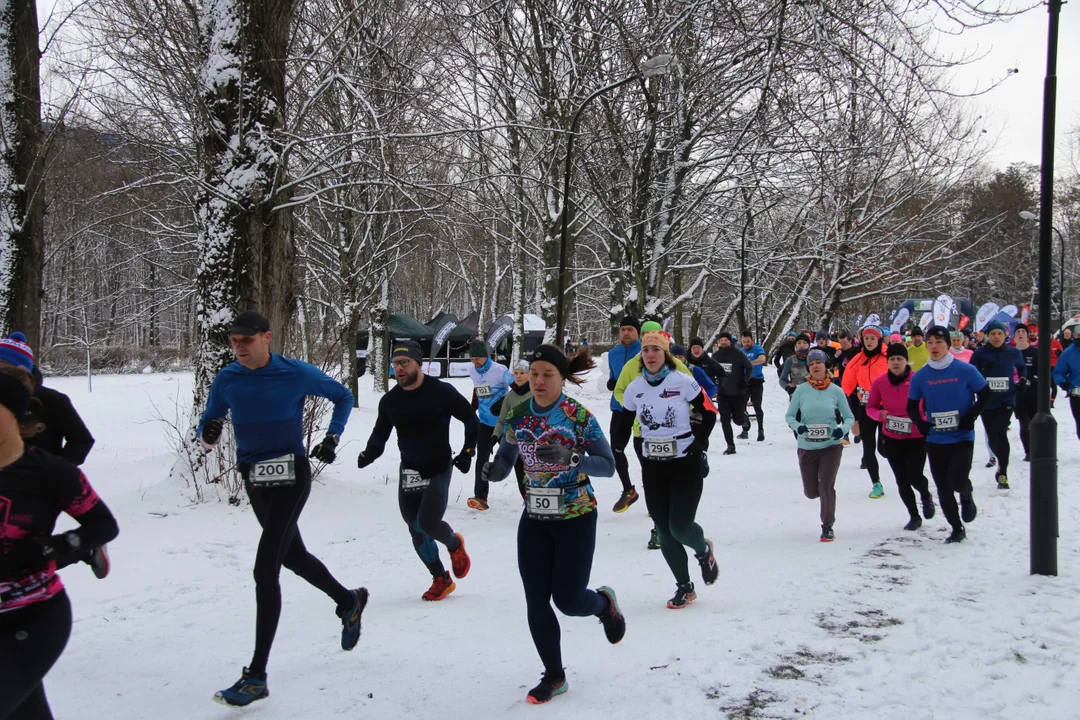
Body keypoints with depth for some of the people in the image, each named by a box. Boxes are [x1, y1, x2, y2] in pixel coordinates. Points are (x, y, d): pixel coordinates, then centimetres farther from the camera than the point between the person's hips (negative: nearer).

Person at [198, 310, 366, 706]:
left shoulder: (297, 374, -11)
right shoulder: (226, 380, -2)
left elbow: (343, 397, 5)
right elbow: (207, 430, 3)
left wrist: (332, 438, -4)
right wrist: (208, 432, -20)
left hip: (291, 478, -6)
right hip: (254, 481, 6)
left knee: (265, 569, -13)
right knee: (292, 556, 21)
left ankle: (256, 677, -8)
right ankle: (349, 601, 48)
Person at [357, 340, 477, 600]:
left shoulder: (442, 391, -13)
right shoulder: (389, 400, -1)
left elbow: (471, 420, -1)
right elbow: (380, 433, 10)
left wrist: (467, 452, -6)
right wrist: (369, 455, -9)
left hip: (438, 470, -5)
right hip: (408, 473, 5)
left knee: (428, 523, -18)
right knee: (417, 532, 7)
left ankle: (454, 544, 16)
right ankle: (441, 580, 26)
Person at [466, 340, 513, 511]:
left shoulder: (500, 370, -20)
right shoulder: (472, 371, 0)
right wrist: (472, 408, 14)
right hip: (485, 422, 5)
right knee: (482, 458, -3)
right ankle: (480, 497, -3)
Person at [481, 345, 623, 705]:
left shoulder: (579, 415, -15)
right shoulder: (518, 415, -3)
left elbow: (608, 465, -14)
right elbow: (506, 456, 8)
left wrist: (569, 458, -31)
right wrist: (494, 469, -16)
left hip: (576, 517, -4)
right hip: (534, 518, 4)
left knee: (567, 600, -2)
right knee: (536, 603, 3)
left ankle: (604, 602, 35)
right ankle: (554, 676, 21)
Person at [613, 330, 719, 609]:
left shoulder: (683, 382, -10)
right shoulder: (635, 389, 1)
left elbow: (709, 412, -1)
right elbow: (623, 426, 12)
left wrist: (698, 444, -7)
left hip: (685, 464, -4)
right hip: (652, 467, 4)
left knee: (680, 526, -12)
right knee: (665, 532, 4)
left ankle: (704, 549, 25)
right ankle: (684, 587, 22)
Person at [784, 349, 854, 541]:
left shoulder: (836, 391, -6)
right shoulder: (801, 390, -5)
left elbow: (849, 417, 3)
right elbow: (789, 415, 2)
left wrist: (842, 429, -18)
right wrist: (797, 426, -19)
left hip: (831, 446, -1)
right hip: (807, 447, 1)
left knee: (826, 487, -7)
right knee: (811, 492, 9)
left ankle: (827, 527, 13)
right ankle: (822, 492, 48)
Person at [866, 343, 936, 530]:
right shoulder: (879, 383, -6)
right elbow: (870, 407, 5)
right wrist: (879, 414, -16)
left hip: (916, 437, -2)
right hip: (892, 439, 3)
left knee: (915, 477, -8)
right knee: (901, 480, 7)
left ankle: (926, 496, 29)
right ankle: (914, 516, 27)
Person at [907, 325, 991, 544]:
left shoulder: (965, 370, -8)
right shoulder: (920, 376, 0)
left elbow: (985, 395, 1)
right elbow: (912, 406, 8)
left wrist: (971, 417, -11)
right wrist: (922, 424, -9)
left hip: (963, 437, -3)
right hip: (935, 440, 3)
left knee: (957, 480, -17)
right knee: (943, 487, 6)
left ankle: (967, 497, 20)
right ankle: (957, 528, 23)